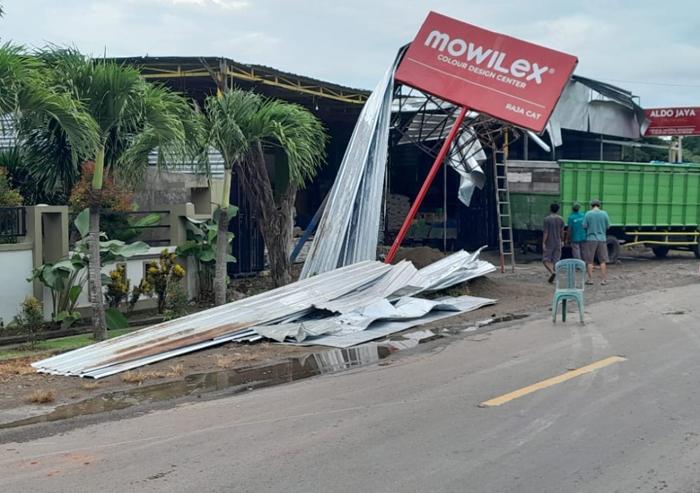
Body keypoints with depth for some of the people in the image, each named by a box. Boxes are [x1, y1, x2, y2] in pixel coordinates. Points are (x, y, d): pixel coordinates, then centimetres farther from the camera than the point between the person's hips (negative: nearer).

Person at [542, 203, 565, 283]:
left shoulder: (547, 219, -10)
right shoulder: (560, 219, 3)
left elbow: (545, 232, -13)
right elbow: (562, 232, 6)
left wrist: (543, 243, -11)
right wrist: (562, 241, 19)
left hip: (549, 243, -4)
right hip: (558, 243, 4)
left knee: (546, 260, 2)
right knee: (555, 260, 7)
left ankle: (552, 272, -21)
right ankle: (551, 278, 5)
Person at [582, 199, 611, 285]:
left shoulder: (588, 214, -7)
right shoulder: (604, 213, -2)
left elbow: (584, 226, -6)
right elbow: (608, 226, 3)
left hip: (591, 239, -2)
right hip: (602, 239, 2)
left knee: (589, 261, 7)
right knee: (603, 261, 10)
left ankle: (590, 279, 7)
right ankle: (604, 280, 10)